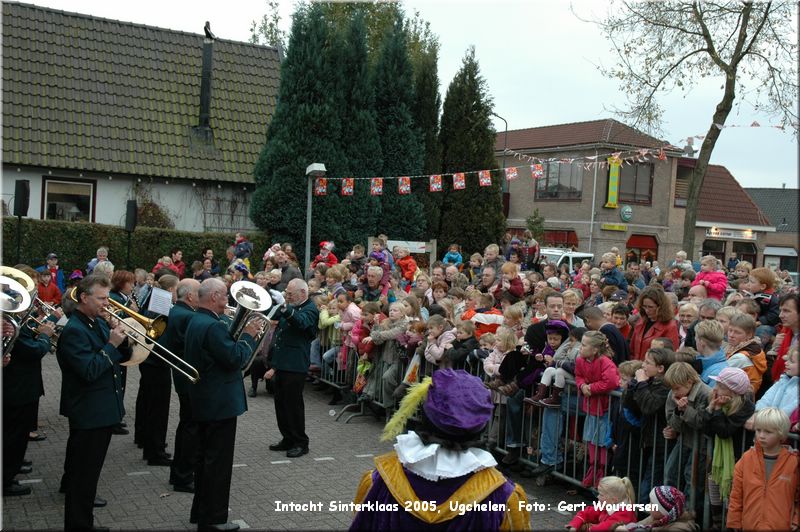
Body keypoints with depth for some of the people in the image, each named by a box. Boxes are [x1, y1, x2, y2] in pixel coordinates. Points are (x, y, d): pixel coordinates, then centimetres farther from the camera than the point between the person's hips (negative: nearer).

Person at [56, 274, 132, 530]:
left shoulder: (100, 323, 10)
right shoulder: (74, 331, -18)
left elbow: (123, 357, 13)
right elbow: (89, 371, -26)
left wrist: (121, 339, -6)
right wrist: (111, 344, -21)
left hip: (104, 410, 9)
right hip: (88, 413, -9)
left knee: (86, 469, 27)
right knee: (85, 474, -3)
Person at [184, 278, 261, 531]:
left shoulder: (196, 321, 11)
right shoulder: (213, 326, -23)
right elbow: (236, 359, -24)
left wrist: (239, 334, 5)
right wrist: (248, 335, -11)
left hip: (204, 401, 11)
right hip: (220, 403, -11)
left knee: (206, 457, 19)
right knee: (218, 461, -2)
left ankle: (200, 511, 30)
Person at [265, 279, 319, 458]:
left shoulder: (310, 309, -11)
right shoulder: (290, 307, 14)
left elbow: (302, 322, -31)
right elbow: (271, 316, 20)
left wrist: (284, 306, -45)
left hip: (295, 365, -8)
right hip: (281, 363, 8)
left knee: (293, 404, -2)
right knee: (280, 402, 13)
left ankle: (300, 443, 9)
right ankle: (288, 439, 24)